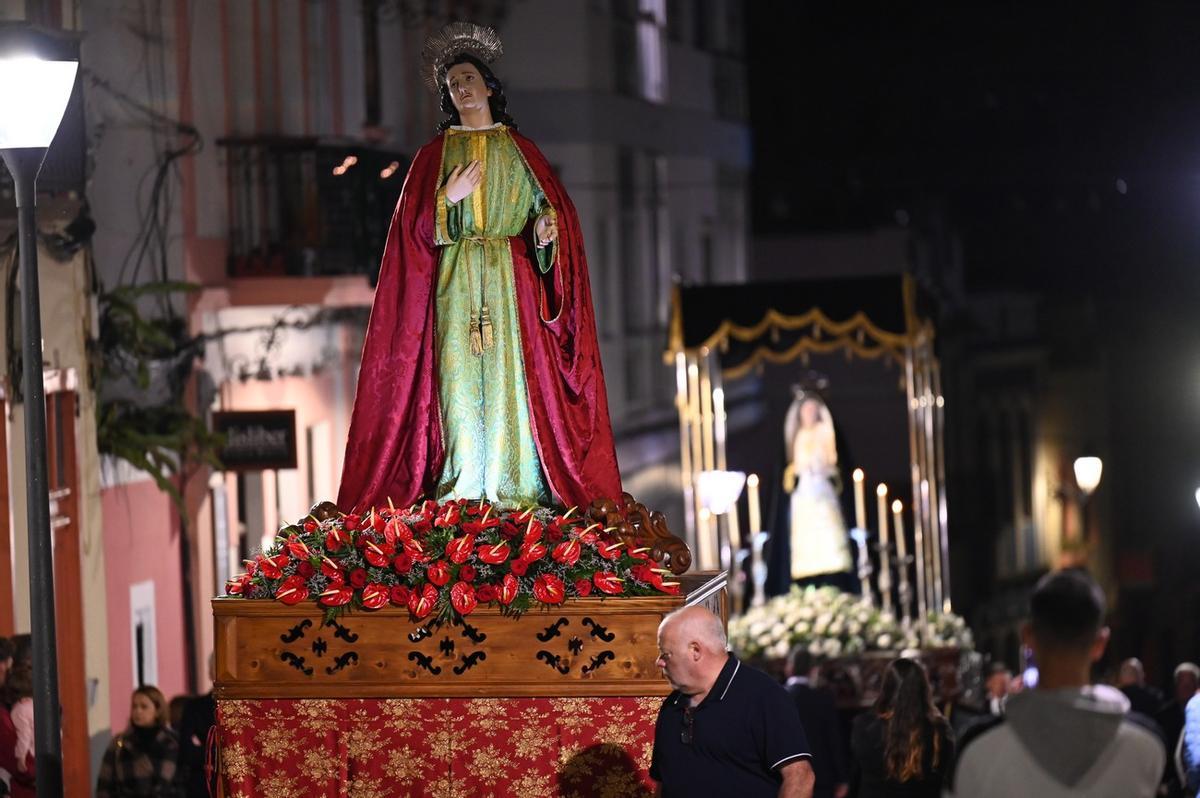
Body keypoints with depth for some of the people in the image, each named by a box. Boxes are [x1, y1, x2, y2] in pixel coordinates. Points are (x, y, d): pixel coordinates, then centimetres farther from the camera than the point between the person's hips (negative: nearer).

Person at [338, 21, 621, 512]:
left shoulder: (519, 150, 13)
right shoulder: (434, 154, 12)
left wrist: (547, 225, -14)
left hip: (512, 282, 0)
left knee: (510, 374, -8)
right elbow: (415, 225, 6)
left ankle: (514, 488, -8)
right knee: (459, 375, -9)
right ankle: (462, 490, -10)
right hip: (456, 283, 0)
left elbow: (553, 204, 8)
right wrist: (447, 199, -12)